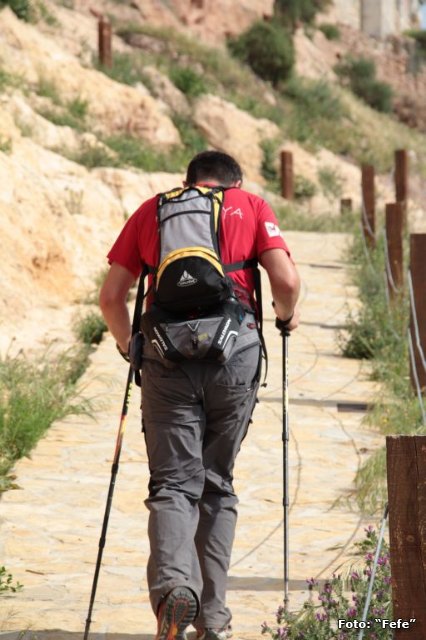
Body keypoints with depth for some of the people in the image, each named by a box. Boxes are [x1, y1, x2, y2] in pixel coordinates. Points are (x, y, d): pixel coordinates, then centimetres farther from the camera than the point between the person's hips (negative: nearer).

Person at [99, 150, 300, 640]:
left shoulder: (152, 210, 18)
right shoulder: (253, 207, 14)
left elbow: (111, 296, 13)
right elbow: (286, 281, 1)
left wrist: (128, 344, 31)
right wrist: (287, 316, 22)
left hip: (167, 355, 0)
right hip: (236, 349, 0)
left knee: (173, 484, 0)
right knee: (217, 485, 13)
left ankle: (173, 585, -26)